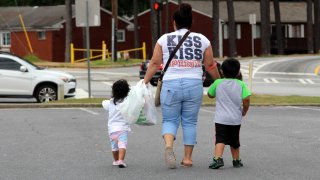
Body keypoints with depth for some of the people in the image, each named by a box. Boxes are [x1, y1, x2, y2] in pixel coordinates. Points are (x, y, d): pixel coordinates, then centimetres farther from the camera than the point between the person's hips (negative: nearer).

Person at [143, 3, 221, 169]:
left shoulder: (164, 39, 4)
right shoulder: (202, 40, 8)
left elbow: (154, 63, 3)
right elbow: (210, 65, 10)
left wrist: (145, 82, 11)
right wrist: (219, 81, 24)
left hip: (171, 85, -1)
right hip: (194, 85, 1)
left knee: (170, 120, 9)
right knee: (190, 122, 12)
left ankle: (168, 146, -18)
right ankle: (188, 158, 11)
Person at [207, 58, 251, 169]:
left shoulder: (218, 83, 0)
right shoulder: (241, 84, 0)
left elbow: (210, 94, 15)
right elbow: (246, 99, -9)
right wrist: (244, 111, 8)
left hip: (221, 119, -2)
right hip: (236, 119, 2)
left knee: (220, 139, -12)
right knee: (234, 141, 20)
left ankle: (218, 158, -33)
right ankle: (236, 160, 31)